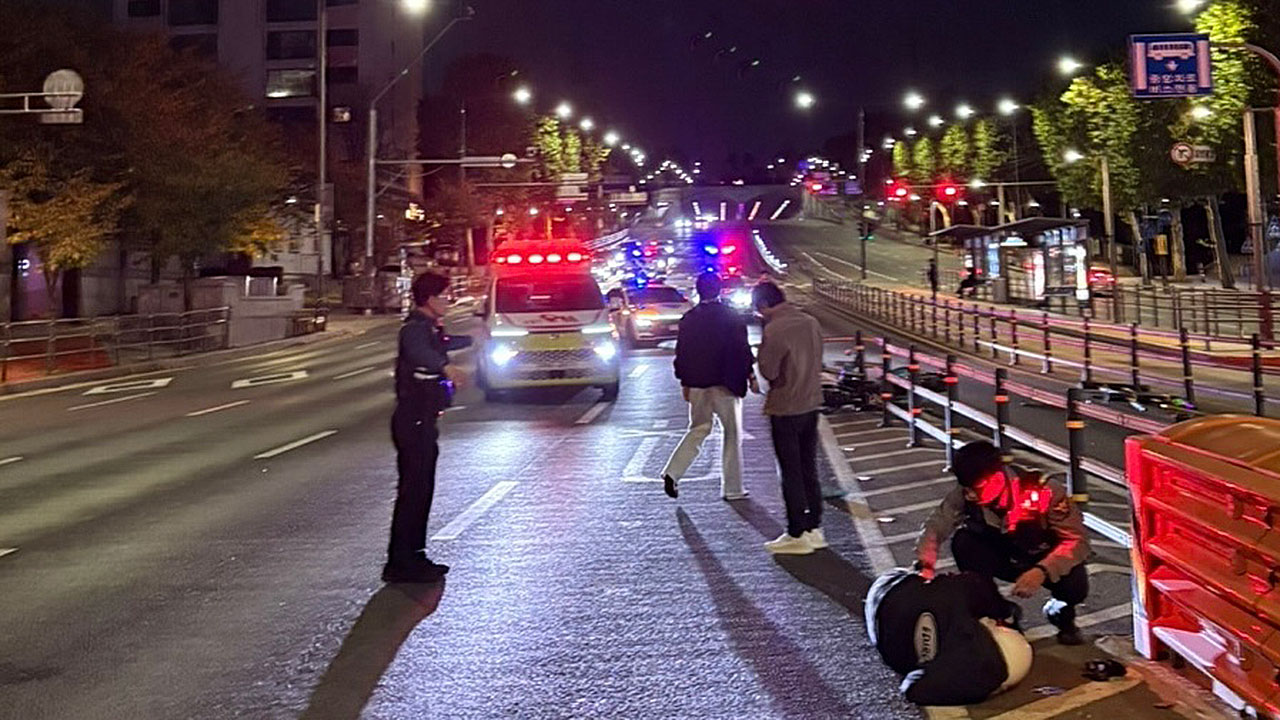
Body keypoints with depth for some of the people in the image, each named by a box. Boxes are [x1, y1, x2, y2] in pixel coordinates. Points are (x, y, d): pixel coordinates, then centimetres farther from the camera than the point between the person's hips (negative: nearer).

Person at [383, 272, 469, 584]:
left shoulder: (429, 328, 16)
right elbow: (418, 351, -41)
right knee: (413, 491, -9)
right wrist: (446, 367, -59)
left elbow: (441, 345, 42)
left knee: (422, 489, 14)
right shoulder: (415, 327, -15)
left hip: (423, 421, 10)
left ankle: (413, 556, 23)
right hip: (413, 421, -10)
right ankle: (400, 564, -7)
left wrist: (472, 339, 59)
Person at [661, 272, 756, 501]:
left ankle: (672, 473, -1)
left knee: (698, 429, 16)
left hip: (696, 385, 4)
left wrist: (684, 382, 14)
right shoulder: (731, 318, -9)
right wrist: (750, 375, 4)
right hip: (725, 384, -4)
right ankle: (732, 488, 11)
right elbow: (742, 350, -9)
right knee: (732, 435, 8)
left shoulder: (688, 319, 2)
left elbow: (681, 353, 5)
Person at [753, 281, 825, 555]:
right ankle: (814, 529, 20)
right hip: (811, 403, 7)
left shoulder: (775, 329, -19)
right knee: (809, 470, 15)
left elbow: (768, 371, -17)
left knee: (791, 473, 1)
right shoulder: (810, 322, 5)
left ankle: (797, 535, 7)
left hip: (786, 409, -7)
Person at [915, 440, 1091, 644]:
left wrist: (1041, 572, -47)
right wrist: (925, 567, -39)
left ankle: (1062, 611, 5)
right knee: (962, 541, -26)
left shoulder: (1043, 491, -32)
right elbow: (935, 527, -21)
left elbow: (1077, 541, -32)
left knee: (1075, 585, -34)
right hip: (1005, 558, 2)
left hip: (1046, 560, -2)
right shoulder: (966, 495, -23)